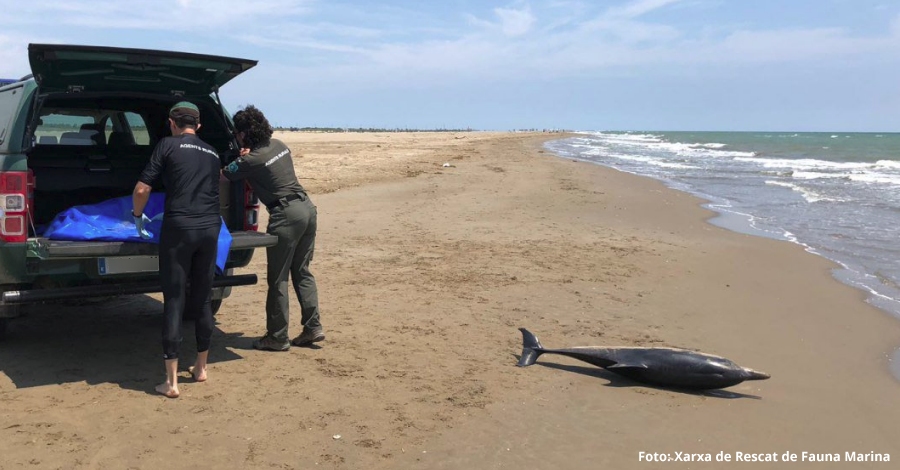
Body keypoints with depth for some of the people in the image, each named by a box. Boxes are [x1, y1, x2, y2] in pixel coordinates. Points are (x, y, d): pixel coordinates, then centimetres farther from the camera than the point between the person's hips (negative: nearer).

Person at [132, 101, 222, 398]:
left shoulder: (167, 146, 4)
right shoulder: (212, 154, 18)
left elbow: (141, 190, 0)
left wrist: (138, 216, 18)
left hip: (178, 228, -4)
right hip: (210, 228, 4)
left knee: (174, 302, 0)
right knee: (202, 300, 16)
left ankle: (171, 381, 1)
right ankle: (201, 368, 27)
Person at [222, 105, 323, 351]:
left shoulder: (250, 161, -11)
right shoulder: (278, 144, 11)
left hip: (286, 215, -8)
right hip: (307, 208, 8)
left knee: (278, 278, 1)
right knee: (301, 271, 15)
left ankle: (277, 337, 8)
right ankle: (313, 327, 16)